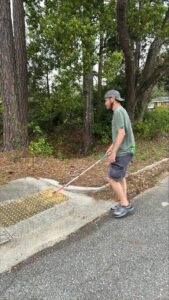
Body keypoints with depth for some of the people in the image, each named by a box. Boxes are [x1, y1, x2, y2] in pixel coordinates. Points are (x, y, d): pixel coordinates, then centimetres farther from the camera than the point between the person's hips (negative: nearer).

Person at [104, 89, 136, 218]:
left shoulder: (118, 111, -17)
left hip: (122, 152, -10)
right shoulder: (121, 111, 16)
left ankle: (125, 204, 6)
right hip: (123, 150, 10)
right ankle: (124, 204, 22)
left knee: (112, 179, -4)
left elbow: (121, 133, -24)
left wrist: (113, 152, -22)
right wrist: (111, 147, 25)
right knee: (120, 177, 15)